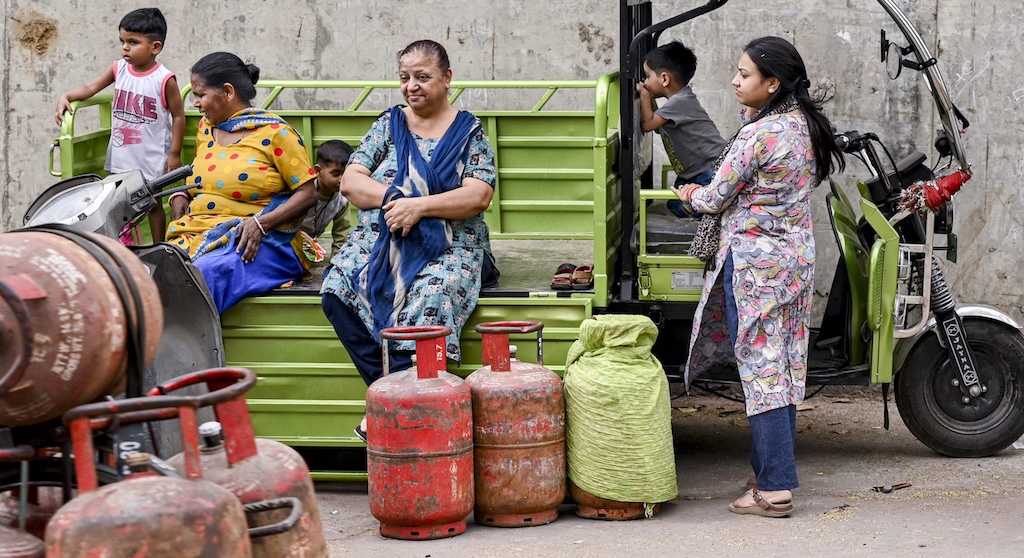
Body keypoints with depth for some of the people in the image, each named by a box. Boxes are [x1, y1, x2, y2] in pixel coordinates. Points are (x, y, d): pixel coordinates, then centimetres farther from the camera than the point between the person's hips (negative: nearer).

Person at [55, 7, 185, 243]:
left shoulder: (164, 79, -17)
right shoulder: (119, 69, -3)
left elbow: (178, 116, -12)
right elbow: (91, 87, -5)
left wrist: (174, 154, -11)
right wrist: (66, 97, -24)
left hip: (151, 156, -5)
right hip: (121, 153, 5)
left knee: (152, 204, 8)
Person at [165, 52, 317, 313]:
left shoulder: (275, 133, -3)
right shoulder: (206, 128, 17)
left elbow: (307, 193, -5)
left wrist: (261, 223, -18)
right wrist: (180, 196, 11)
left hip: (261, 242, -6)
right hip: (198, 234, 6)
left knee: (204, 273, -38)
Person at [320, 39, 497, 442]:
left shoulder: (469, 132, 8)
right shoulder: (388, 125, 16)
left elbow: (478, 196, -5)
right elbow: (350, 182, 8)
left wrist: (419, 205, -17)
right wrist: (392, 197, -11)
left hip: (446, 247, -3)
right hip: (377, 241, 3)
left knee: (429, 302, -37)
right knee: (338, 293, -29)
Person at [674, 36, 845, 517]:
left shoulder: (756, 136, -20)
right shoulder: (805, 125, 7)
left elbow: (715, 200, -10)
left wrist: (691, 195, 12)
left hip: (754, 260, -9)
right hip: (797, 255, 9)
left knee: (760, 368, -5)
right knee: (784, 365, 13)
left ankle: (774, 489, -4)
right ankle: (777, 472, 20)